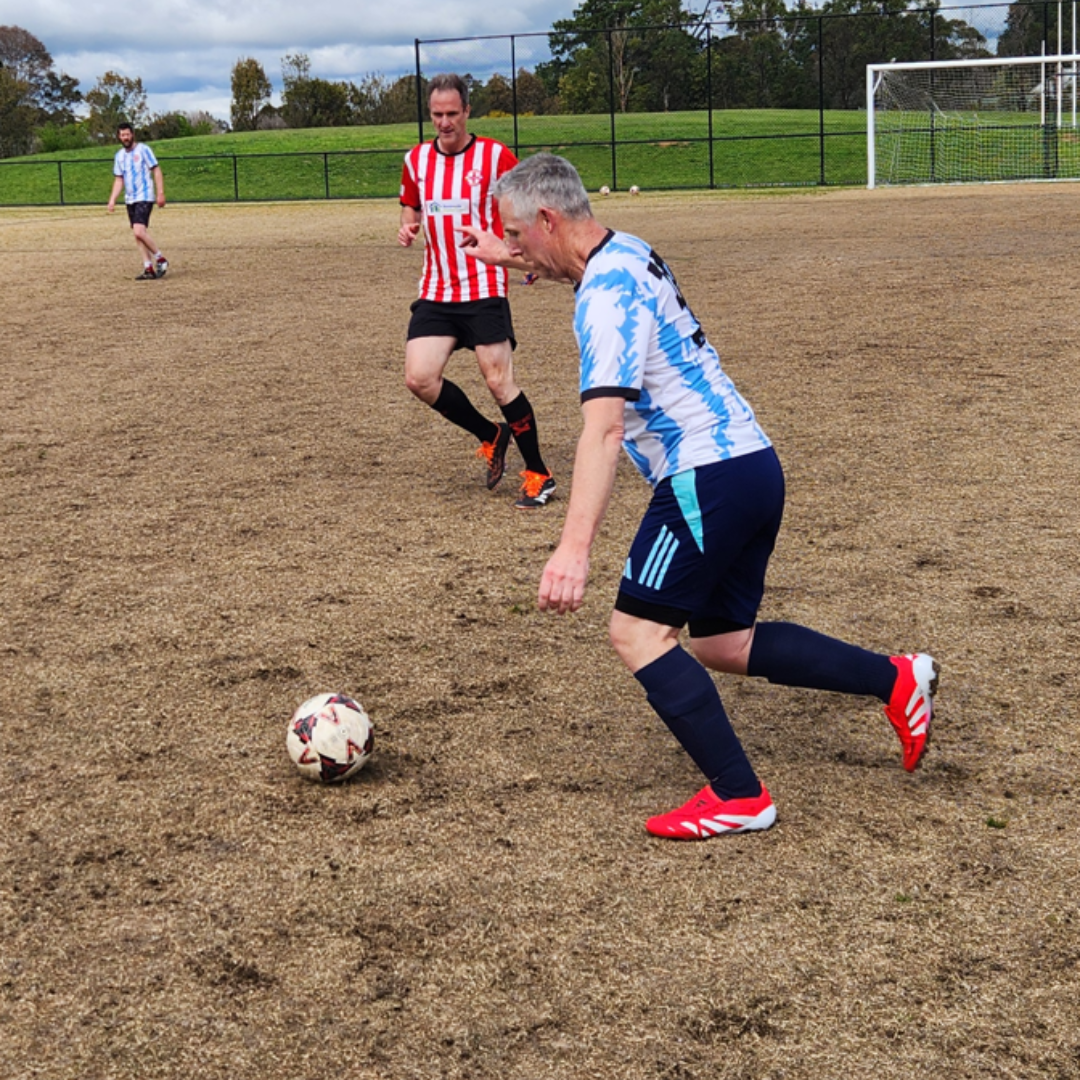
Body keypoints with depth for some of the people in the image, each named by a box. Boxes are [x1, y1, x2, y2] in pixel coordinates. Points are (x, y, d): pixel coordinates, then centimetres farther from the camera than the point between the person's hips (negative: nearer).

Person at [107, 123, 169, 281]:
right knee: (138, 234, 4)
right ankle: (148, 269, 8)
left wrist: (160, 193, -14)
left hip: (144, 197, -7)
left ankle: (160, 259, -5)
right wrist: (113, 200, 7)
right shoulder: (119, 155, 13)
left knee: (139, 231, -20)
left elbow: (156, 170, -7)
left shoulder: (143, 149, -5)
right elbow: (119, 179, 17)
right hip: (130, 199, 7)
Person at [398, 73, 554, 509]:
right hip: (435, 291, 5)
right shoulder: (416, 160, 9)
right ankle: (491, 436, 16)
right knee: (419, 378, -7)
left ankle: (539, 475, 7)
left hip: (484, 289, -5)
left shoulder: (494, 155, -5)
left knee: (499, 381, -8)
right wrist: (408, 228, 1)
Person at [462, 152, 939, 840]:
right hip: (755, 466, 10)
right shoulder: (629, 254, 13)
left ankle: (738, 797, -5)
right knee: (722, 643, 16)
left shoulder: (606, 294, -17)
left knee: (638, 632, -7)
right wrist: (513, 260, 41)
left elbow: (604, 427, -29)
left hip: (708, 476, -10)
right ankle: (896, 679, 16)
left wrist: (574, 548, -35)